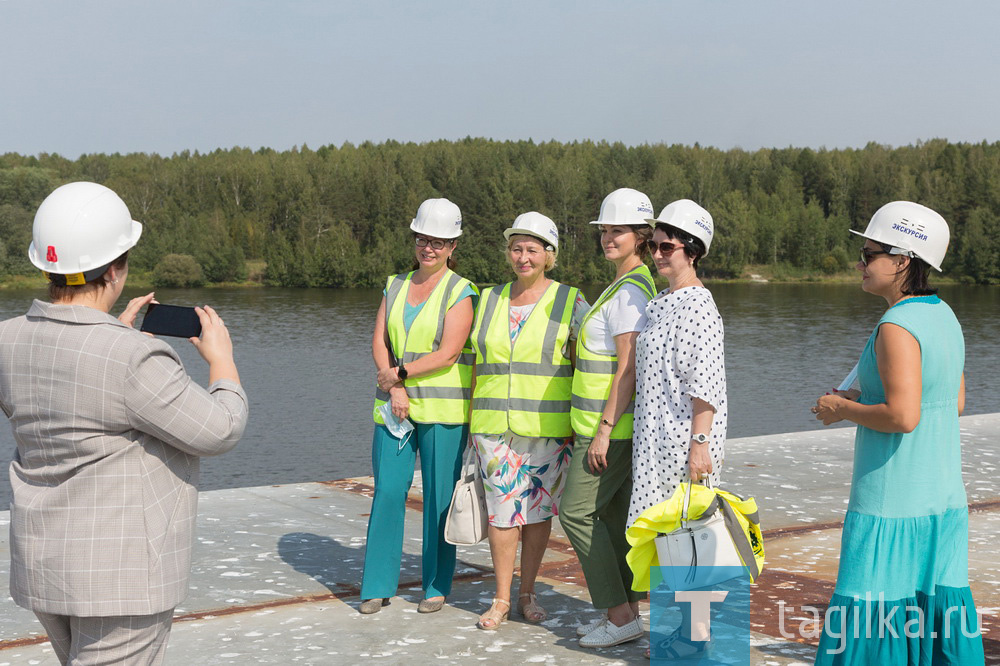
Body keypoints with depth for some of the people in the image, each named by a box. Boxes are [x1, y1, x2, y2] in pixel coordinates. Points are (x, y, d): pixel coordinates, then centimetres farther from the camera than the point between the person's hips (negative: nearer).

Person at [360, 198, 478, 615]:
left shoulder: (461, 292, -2)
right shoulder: (395, 285, 12)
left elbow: (448, 353, -12)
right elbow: (379, 342, 6)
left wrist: (400, 372, -9)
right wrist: (394, 389, -8)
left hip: (443, 409, -4)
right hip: (395, 406, 4)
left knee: (439, 498, 2)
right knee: (387, 491, 0)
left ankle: (437, 587, 14)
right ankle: (378, 586, 10)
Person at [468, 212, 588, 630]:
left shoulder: (569, 302, 0)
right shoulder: (489, 300, 10)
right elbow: (478, 364, 15)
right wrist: (471, 421, 12)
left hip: (548, 426, -2)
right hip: (494, 424, 2)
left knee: (539, 507, 5)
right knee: (502, 507, 0)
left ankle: (527, 593, 18)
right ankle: (501, 598, 9)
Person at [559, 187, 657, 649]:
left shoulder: (630, 290, -16)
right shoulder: (629, 286, 15)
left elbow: (628, 367, -21)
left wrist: (604, 430, -21)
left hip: (615, 424, -10)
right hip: (618, 422, 10)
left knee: (577, 510, -6)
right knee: (615, 514, 12)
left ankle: (620, 615, -1)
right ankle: (625, 612, 18)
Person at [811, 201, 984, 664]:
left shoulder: (897, 327, -18)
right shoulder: (943, 316, 9)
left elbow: (902, 416, -26)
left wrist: (843, 409, -10)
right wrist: (866, 400, 14)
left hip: (893, 503, -9)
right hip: (944, 499, 9)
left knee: (875, 614, -1)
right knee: (941, 605, 14)